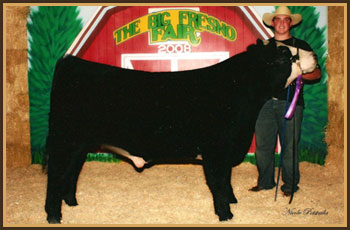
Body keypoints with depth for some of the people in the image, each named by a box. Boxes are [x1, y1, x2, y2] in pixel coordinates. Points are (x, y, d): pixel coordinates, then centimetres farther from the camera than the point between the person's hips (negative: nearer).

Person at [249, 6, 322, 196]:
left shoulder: (300, 46, 10)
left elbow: (317, 73, 6)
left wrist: (299, 73, -14)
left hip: (290, 101, -2)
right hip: (265, 101, 3)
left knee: (290, 145, -2)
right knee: (263, 144, 3)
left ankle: (290, 184, 11)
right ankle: (265, 182, 17)